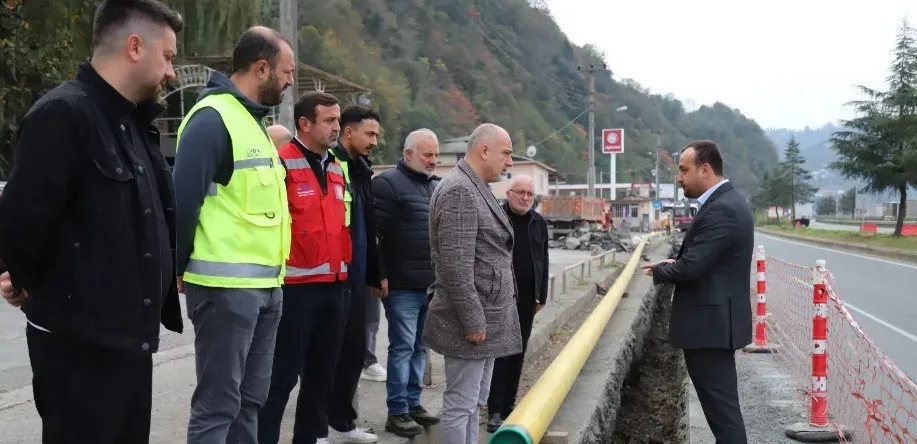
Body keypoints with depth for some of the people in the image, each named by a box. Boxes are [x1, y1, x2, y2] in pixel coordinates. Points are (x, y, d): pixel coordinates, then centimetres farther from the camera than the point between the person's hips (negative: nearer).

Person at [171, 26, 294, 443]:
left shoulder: (251, 120, 17)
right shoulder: (213, 119, -13)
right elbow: (183, 201, -16)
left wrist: (272, 272, 14)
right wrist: (180, 269, -10)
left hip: (264, 285, 9)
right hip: (226, 286, -9)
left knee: (250, 398, 15)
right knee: (218, 403, -2)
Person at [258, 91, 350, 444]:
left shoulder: (337, 169, 15)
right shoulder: (282, 164, -11)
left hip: (334, 285, 8)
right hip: (295, 285, -8)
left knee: (323, 372, 16)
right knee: (283, 374, -3)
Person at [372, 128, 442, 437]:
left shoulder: (436, 188, 17)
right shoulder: (389, 184, -8)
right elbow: (373, 232, -14)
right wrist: (380, 275, -17)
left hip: (431, 285, 7)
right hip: (402, 285, -7)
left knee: (419, 347, 13)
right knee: (402, 347, -3)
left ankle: (412, 403, 22)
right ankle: (397, 412, 4)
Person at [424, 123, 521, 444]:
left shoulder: (476, 188, 15)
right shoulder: (459, 190, -17)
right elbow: (455, 266, -22)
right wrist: (472, 321, -21)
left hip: (486, 316, 10)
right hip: (473, 319, -10)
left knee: (473, 402, 16)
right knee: (460, 405, -2)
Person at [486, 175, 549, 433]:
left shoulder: (538, 223, 10)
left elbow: (543, 260, 16)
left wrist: (542, 295, 14)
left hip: (527, 298, 5)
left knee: (518, 353, 10)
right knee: (499, 353, -5)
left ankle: (508, 406, 19)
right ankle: (495, 411, -2)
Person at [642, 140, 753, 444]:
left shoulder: (721, 210, -20)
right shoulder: (726, 201, 13)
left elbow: (692, 266, -25)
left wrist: (659, 271, -6)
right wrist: (676, 263, 5)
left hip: (711, 323, -11)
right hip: (715, 319, 11)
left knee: (722, 407, -4)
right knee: (720, 404, 17)